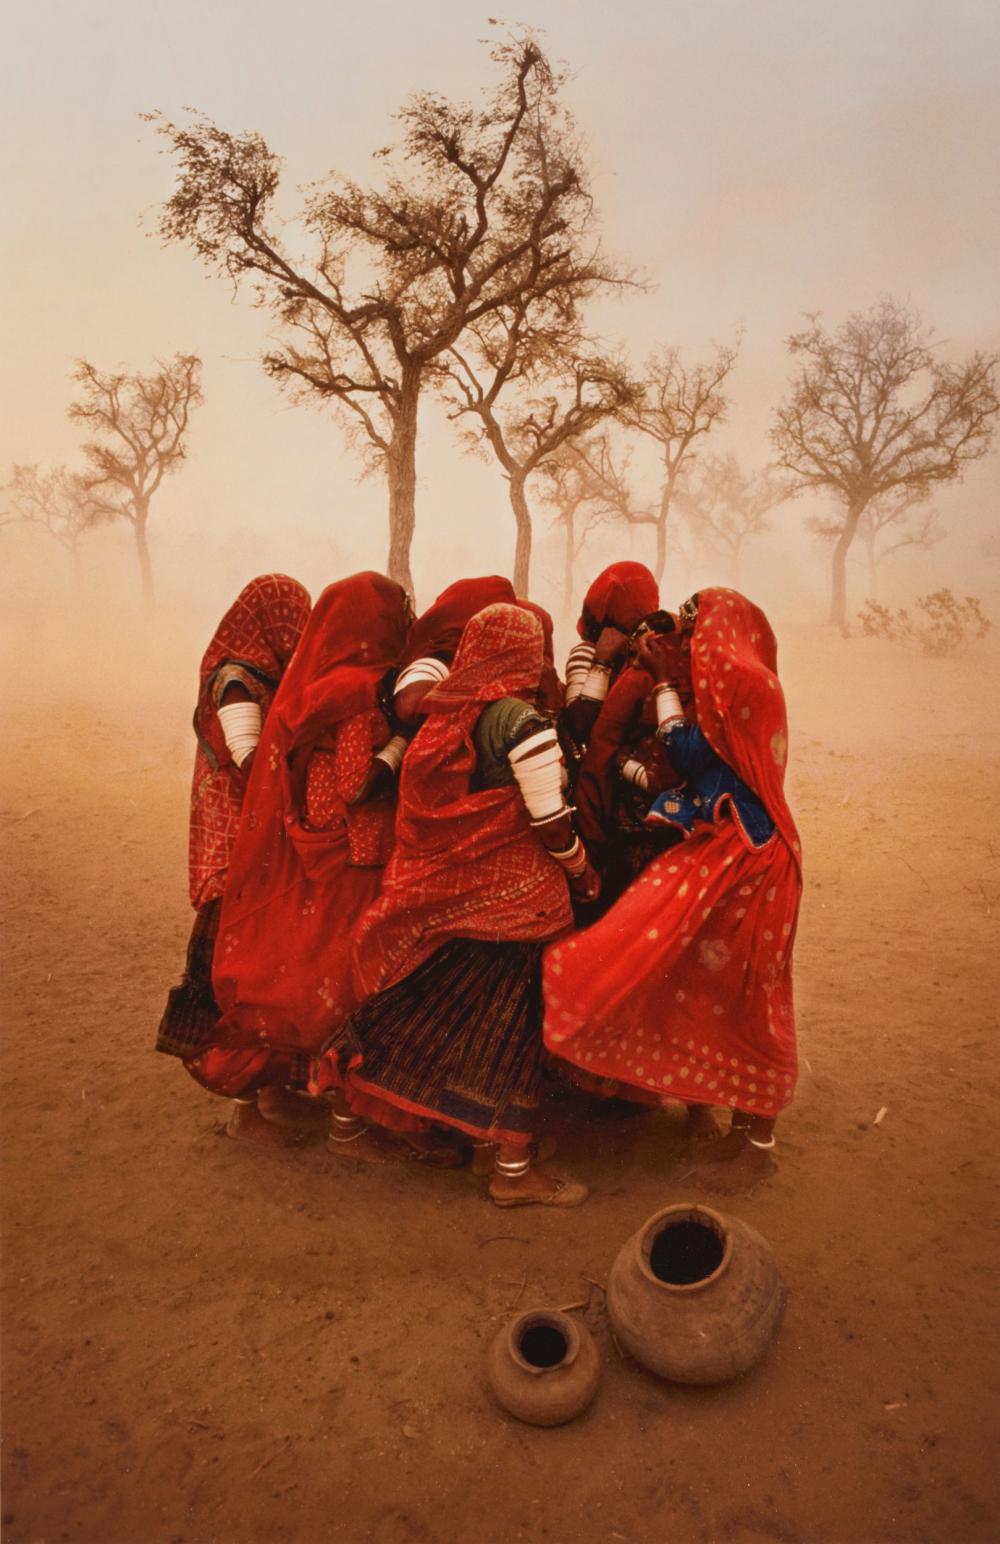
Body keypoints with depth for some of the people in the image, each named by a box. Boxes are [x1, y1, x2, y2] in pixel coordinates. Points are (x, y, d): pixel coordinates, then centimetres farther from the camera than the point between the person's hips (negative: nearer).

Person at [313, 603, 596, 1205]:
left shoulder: (441, 716, 4)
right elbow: (551, 824, -14)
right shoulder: (523, 722, -16)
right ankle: (514, 1170, 16)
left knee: (408, 1005, 19)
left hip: (433, 892, 7)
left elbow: (430, 807, 10)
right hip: (509, 898, -6)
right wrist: (583, 872, 2)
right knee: (509, 1025, 5)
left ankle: (352, 1116, 35)